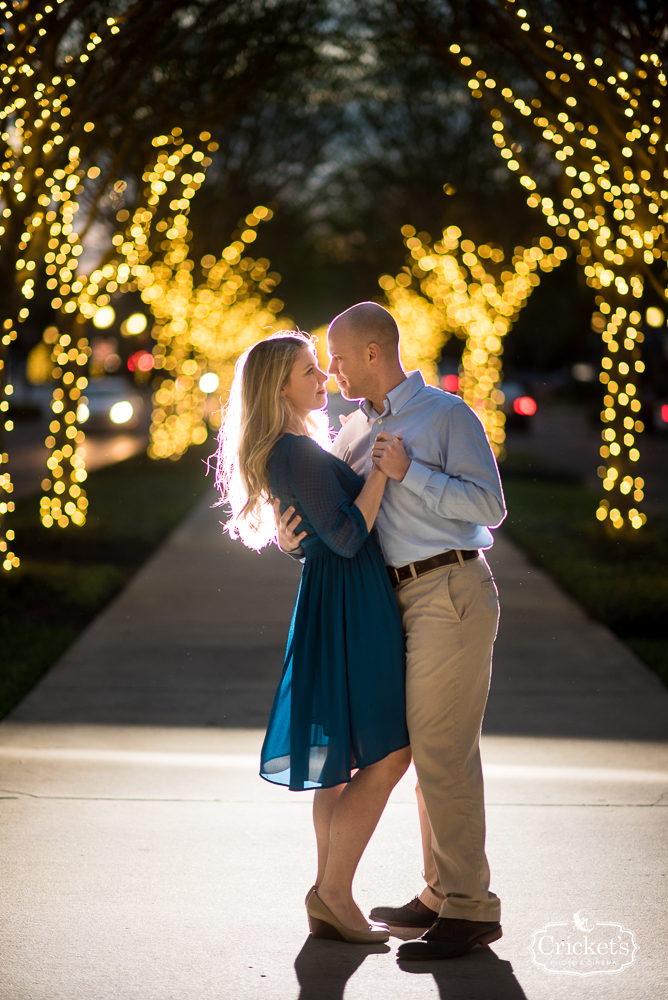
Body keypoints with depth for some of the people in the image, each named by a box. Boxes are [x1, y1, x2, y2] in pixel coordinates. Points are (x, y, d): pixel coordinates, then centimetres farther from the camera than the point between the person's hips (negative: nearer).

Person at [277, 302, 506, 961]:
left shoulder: (446, 414, -5)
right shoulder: (353, 433, 16)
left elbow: (490, 505, -11)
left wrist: (410, 472, -16)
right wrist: (293, 540, -1)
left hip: (450, 591, -8)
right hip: (404, 599, 8)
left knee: (442, 750, -10)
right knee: (430, 749, 12)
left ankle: (469, 909, -6)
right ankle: (441, 894, 22)